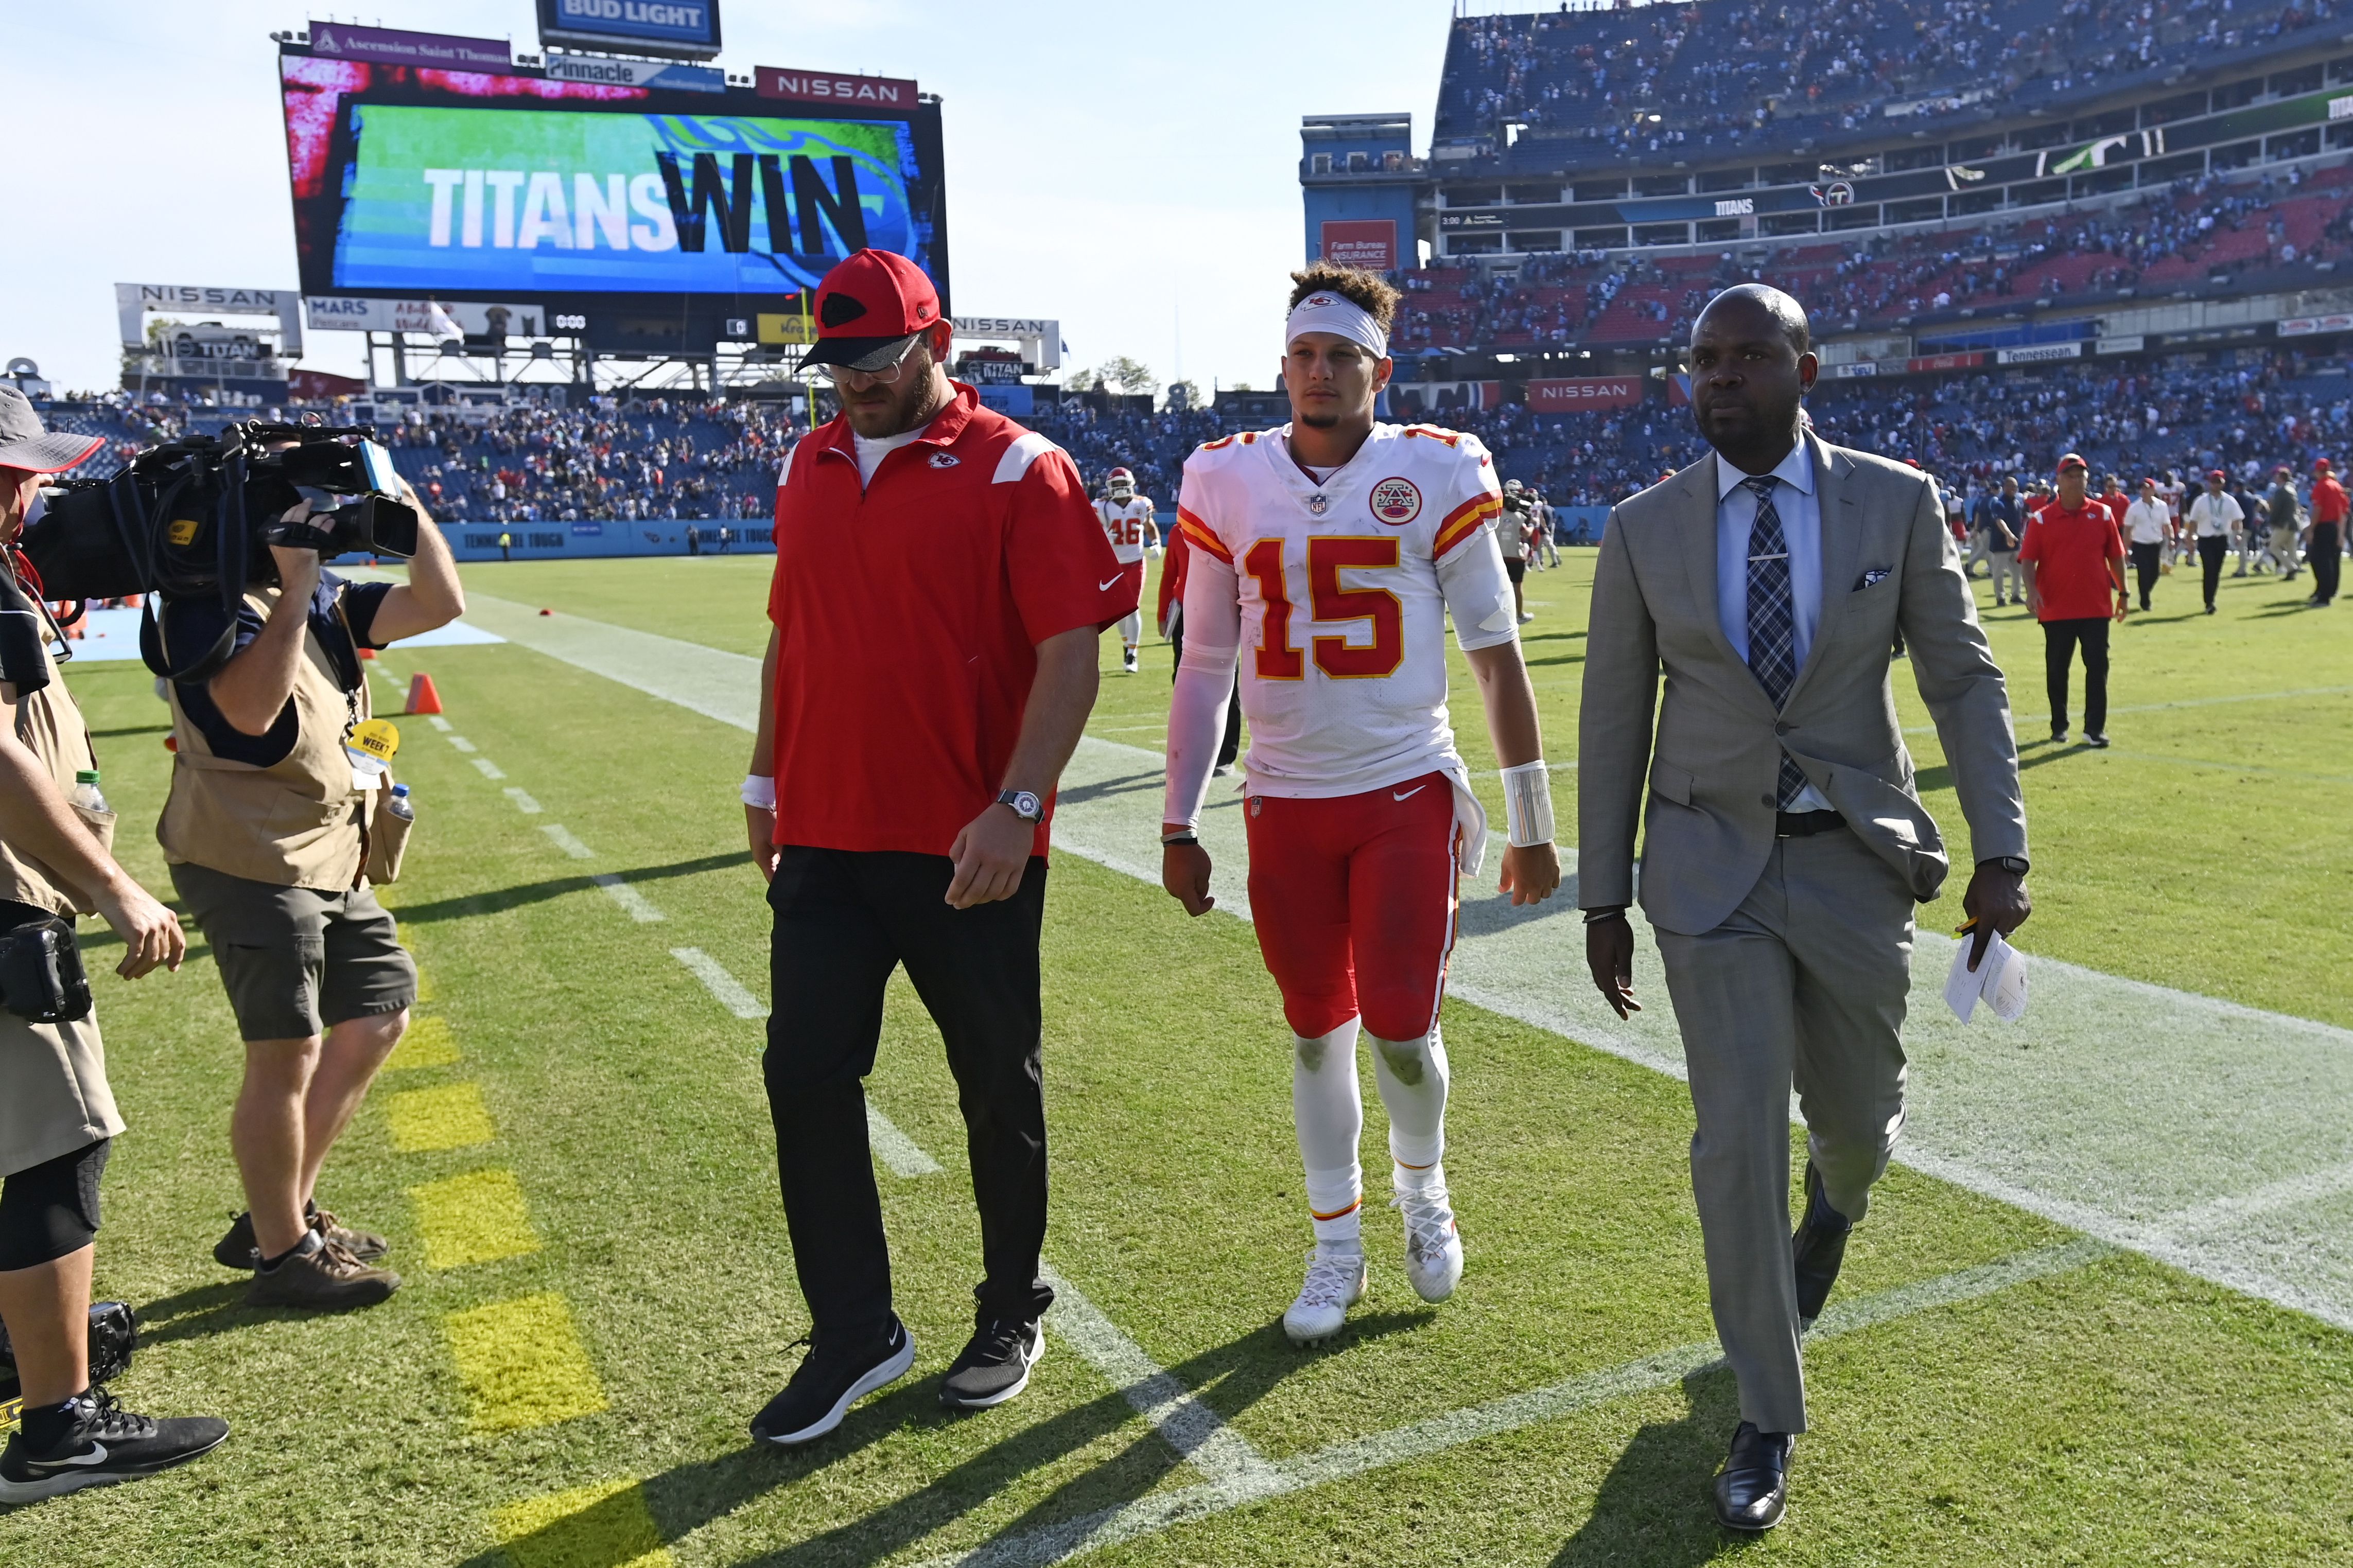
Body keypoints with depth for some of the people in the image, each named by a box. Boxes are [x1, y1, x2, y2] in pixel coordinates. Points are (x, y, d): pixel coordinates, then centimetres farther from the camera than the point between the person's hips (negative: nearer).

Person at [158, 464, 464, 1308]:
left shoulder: (326, 601, 13)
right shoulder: (204, 605, -11)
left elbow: (440, 603, 7)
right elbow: (252, 708, -28)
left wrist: (407, 508, -2)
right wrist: (294, 586, -27)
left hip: (332, 860, 9)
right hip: (252, 861, -9)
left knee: (378, 1015, 15)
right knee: (288, 1055, -5)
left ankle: (283, 1213, 26)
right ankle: (282, 1254, 12)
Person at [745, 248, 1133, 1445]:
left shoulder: (1016, 470, -7)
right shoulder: (809, 468, 11)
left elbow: (1070, 654, -13)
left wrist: (1017, 807, -21)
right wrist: (767, 779, 18)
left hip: (969, 851, -5)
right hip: (823, 840, 6)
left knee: (998, 1088, 9)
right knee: (804, 1072, 5)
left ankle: (1012, 1314, 29)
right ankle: (855, 1333, 20)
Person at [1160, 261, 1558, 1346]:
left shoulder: (1435, 474, -4)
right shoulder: (1228, 482, 2)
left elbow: (1496, 655, 0)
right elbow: (1204, 668, 7)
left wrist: (1530, 828, 0)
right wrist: (1180, 826, 6)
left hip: (1408, 794, -2)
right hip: (1285, 804, 2)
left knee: (1399, 1025, -4)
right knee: (1316, 1032, 10)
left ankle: (1423, 1184, 30)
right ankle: (1337, 1248, 28)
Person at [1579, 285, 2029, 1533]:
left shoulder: (1895, 504, -3)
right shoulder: (1644, 528, -2)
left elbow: (1964, 682, 2)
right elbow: (1613, 722, 2)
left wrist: (2000, 851, -7)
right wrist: (1601, 899, 2)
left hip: (1855, 862, 1)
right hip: (1712, 869, 0)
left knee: (1857, 1114, 14)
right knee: (1738, 1140, -4)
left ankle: (1835, 1195, 56)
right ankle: (1768, 1425, 14)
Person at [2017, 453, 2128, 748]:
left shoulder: (2102, 514, 5)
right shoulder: (2041, 519, -1)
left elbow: (2116, 556, 9)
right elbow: (2028, 559, -5)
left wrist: (2123, 593, 8)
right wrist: (2032, 589, -20)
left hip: (2096, 607, 1)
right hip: (2056, 608, -1)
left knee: (2097, 668, 1)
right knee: (2056, 671, 7)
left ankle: (2095, 729, 6)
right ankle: (2059, 727, 20)